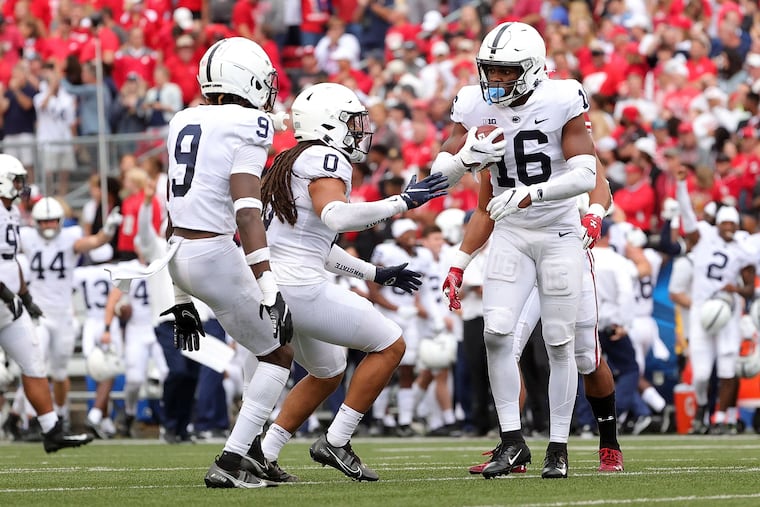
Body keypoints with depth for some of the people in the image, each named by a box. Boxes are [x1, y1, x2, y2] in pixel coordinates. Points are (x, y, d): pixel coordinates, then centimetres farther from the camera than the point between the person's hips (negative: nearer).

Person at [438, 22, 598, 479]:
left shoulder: (562, 102, -14)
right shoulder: (477, 108, -4)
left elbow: (587, 175, -20)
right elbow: (439, 170, -3)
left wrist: (530, 194, -32)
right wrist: (468, 155, -26)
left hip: (559, 234, -3)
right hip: (510, 236, 3)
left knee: (559, 343, 0)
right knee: (497, 333, -11)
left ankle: (559, 448, 10)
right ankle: (512, 441, -3)